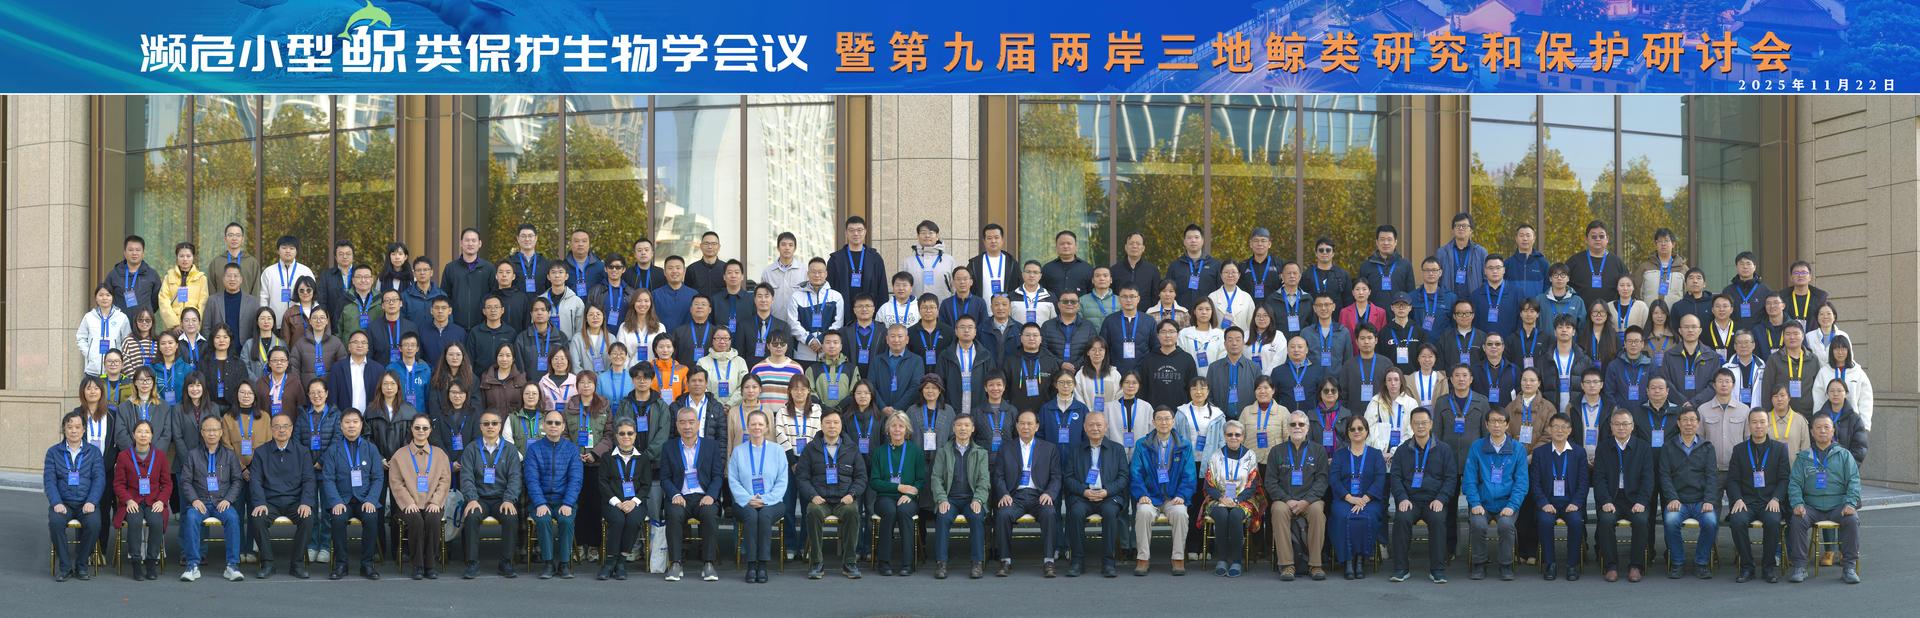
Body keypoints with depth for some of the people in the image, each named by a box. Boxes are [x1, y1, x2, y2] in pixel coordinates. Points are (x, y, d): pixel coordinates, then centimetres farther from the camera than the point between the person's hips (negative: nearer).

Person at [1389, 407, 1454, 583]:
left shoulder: (1443, 449, 11)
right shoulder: (1402, 450, 14)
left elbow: (1450, 478, 7)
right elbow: (1395, 477, 8)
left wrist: (1440, 499, -9)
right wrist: (1402, 498, -10)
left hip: (1434, 501, -1)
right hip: (1409, 500, 1)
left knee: (1438, 520, -32)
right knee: (1401, 518, -31)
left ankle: (1437, 569, -23)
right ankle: (1400, 568, -21)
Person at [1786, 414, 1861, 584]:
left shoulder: (1844, 455, 13)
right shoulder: (1804, 457, 14)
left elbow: (1854, 481, 4)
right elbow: (1794, 484, 7)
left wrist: (1850, 503, -12)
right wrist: (1797, 503, -12)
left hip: (1838, 506, 0)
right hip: (1811, 507, 0)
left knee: (1852, 520, -30)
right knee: (1797, 520, -29)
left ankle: (1849, 567, -19)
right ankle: (1799, 567, -21)